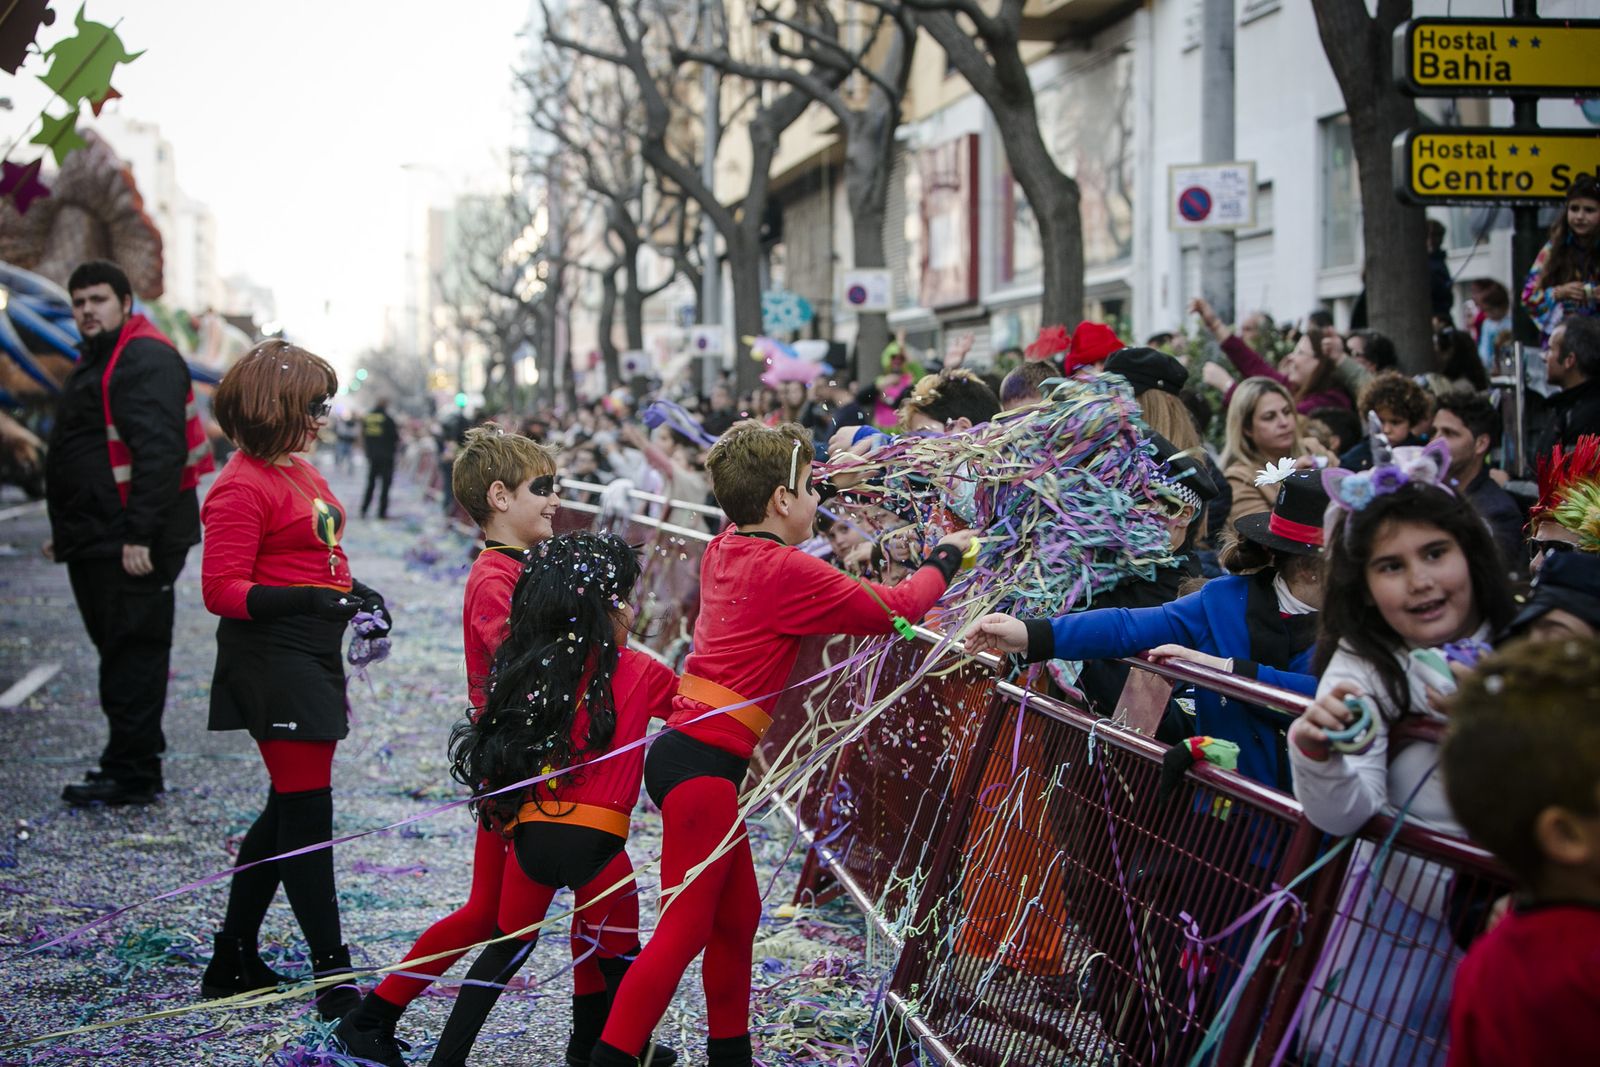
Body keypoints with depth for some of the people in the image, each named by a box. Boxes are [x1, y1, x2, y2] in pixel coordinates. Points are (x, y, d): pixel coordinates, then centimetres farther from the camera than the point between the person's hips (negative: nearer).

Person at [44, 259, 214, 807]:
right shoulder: (97, 361, 21)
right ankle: (131, 761, 21)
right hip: (97, 543, 10)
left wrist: (140, 535, -26)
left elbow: (158, 452, -22)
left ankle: (131, 773, -3)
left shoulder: (146, 361, -13)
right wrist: (66, 530, 27)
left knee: (132, 652, -7)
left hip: (131, 544, -10)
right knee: (121, 650, 13)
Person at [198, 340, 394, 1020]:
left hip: (312, 656, 10)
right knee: (306, 810, -6)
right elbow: (221, 591, -19)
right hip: (272, 661, -10)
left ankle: (234, 959, 26)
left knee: (291, 807, 15)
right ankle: (332, 974, 0)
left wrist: (357, 595, 13)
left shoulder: (301, 471, 15)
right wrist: (307, 599, -29)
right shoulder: (243, 487, -14)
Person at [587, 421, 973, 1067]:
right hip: (704, 764, -10)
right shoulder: (785, 572, -14)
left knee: (737, 915, 19)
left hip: (689, 752, 10)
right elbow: (893, 608, -7)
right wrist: (947, 556, 9)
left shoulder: (725, 550, 10)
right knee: (685, 929, -8)